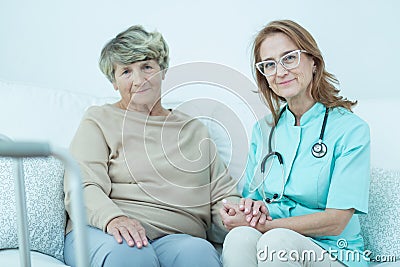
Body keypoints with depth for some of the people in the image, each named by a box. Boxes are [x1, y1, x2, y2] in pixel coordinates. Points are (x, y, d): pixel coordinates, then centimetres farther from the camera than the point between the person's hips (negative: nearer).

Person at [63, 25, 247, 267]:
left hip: (177, 237, 2)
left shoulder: (195, 130, 23)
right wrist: (113, 218, -24)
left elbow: (222, 194, 17)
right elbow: (83, 188, -2)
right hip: (102, 232, -1)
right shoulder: (99, 120, 13)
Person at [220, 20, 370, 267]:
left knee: (276, 240, -36)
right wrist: (251, 207, -10)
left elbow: (335, 221, -10)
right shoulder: (263, 129, 12)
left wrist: (263, 225, -15)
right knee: (240, 236, -32)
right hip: (269, 241, 4)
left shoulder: (351, 128, -5)